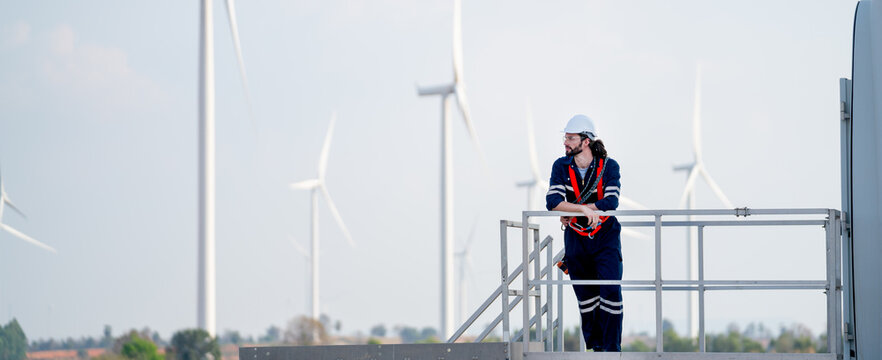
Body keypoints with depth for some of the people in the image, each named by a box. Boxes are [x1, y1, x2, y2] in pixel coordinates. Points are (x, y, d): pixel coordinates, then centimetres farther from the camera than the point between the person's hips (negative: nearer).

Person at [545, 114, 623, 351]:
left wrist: (570, 211, -20)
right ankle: (595, 347, 20)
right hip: (576, 240, 2)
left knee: (611, 291, -12)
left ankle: (612, 348, -5)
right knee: (586, 297, 7)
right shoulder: (561, 167, -3)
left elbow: (611, 203, -21)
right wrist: (583, 209, -29)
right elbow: (552, 202, -15)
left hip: (606, 237, -2)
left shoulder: (609, 166, -9)